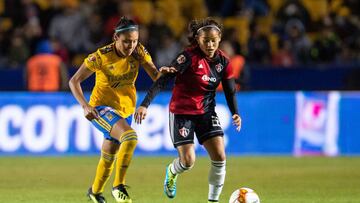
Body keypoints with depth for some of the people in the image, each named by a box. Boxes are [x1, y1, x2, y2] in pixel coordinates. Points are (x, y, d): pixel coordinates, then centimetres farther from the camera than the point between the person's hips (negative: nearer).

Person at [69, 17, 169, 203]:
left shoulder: (139, 52, -10)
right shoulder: (101, 57, -21)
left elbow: (155, 76, -13)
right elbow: (74, 81, -14)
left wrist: (162, 72, -36)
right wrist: (85, 106, -26)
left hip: (125, 109, 5)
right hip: (101, 108, -5)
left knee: (109, 157, 18)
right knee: (130, 136, -32)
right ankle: (118, 186, -22)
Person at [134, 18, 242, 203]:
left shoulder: (222, 61, -3)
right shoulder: (189, 57, -20)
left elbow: (230, 90, 6)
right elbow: (163, 80, -24)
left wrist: (235, 113, -12)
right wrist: (145, 105, -33)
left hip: (206, 112, 5)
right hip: (182, 112, -5)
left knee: (220, 158, -9)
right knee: (188, 161, -9)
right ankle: (172, 172, 28)